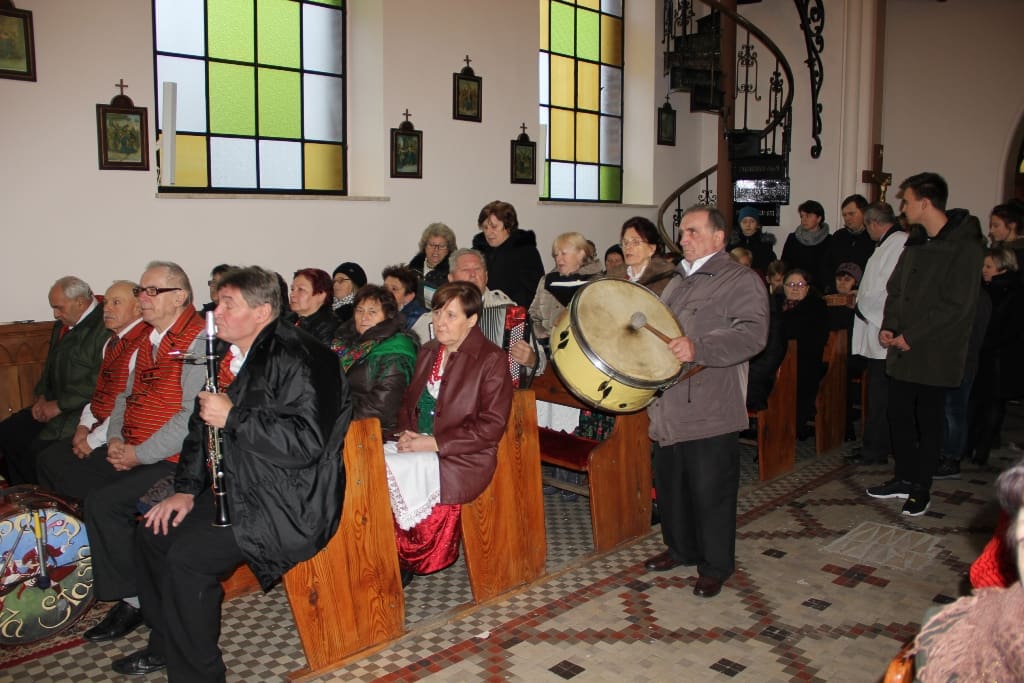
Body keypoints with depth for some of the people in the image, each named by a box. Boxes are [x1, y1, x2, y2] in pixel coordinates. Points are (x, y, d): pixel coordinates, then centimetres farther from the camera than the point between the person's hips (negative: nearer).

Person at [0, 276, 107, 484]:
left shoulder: (104, 328, -18)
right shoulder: (61, 326, 14)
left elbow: (98, 383, -21)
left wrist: (59, 405, -15)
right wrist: (42, 397, 8)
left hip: (81, 410, -9)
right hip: (53, 404, 9)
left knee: (39, 448, -20)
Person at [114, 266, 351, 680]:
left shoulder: (297, 358, -19)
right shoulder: (231, 356, 10)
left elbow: (308, 442, -27)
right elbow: (203, 425, 18)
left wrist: (233, 417, -25)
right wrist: (186, 489, 8)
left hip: (289, 501, -10)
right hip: (238, 488, 10)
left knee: (187, 557, -21)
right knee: (152, 534, 11)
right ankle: (166, 645, 30)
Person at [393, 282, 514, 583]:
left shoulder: (491, 359, -7)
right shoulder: (428, 352, 15)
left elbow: (491, 426, -12)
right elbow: (408, 403, 24)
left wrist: (435, 443, -16)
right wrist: (406, 432, 0)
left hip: (463, 458, -6)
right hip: (417, 447, 6)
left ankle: (406, 562, -1)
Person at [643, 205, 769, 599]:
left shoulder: (741, 281, -7)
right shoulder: (677, 281, 19)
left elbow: (751, 334, -23)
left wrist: (698, 349, -34)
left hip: (709, 411, -8)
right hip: (668, 408, 8)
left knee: (711, 490, 2)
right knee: (670, 484, 16)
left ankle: (716, 565, 18)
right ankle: (681, 548, 35)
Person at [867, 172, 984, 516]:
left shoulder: (964, 246, -13)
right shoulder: (916, 242, 11)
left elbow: (957, 306, -18)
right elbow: (895, 288, 15)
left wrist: (912, 336, -17)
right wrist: (889, 326, -1)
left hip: (935, 354, -7)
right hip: (903, 350, 7)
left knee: (928, 423, 5)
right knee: (899, 415, 13)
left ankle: (921, 489, 18)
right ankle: (904, 478, 28)